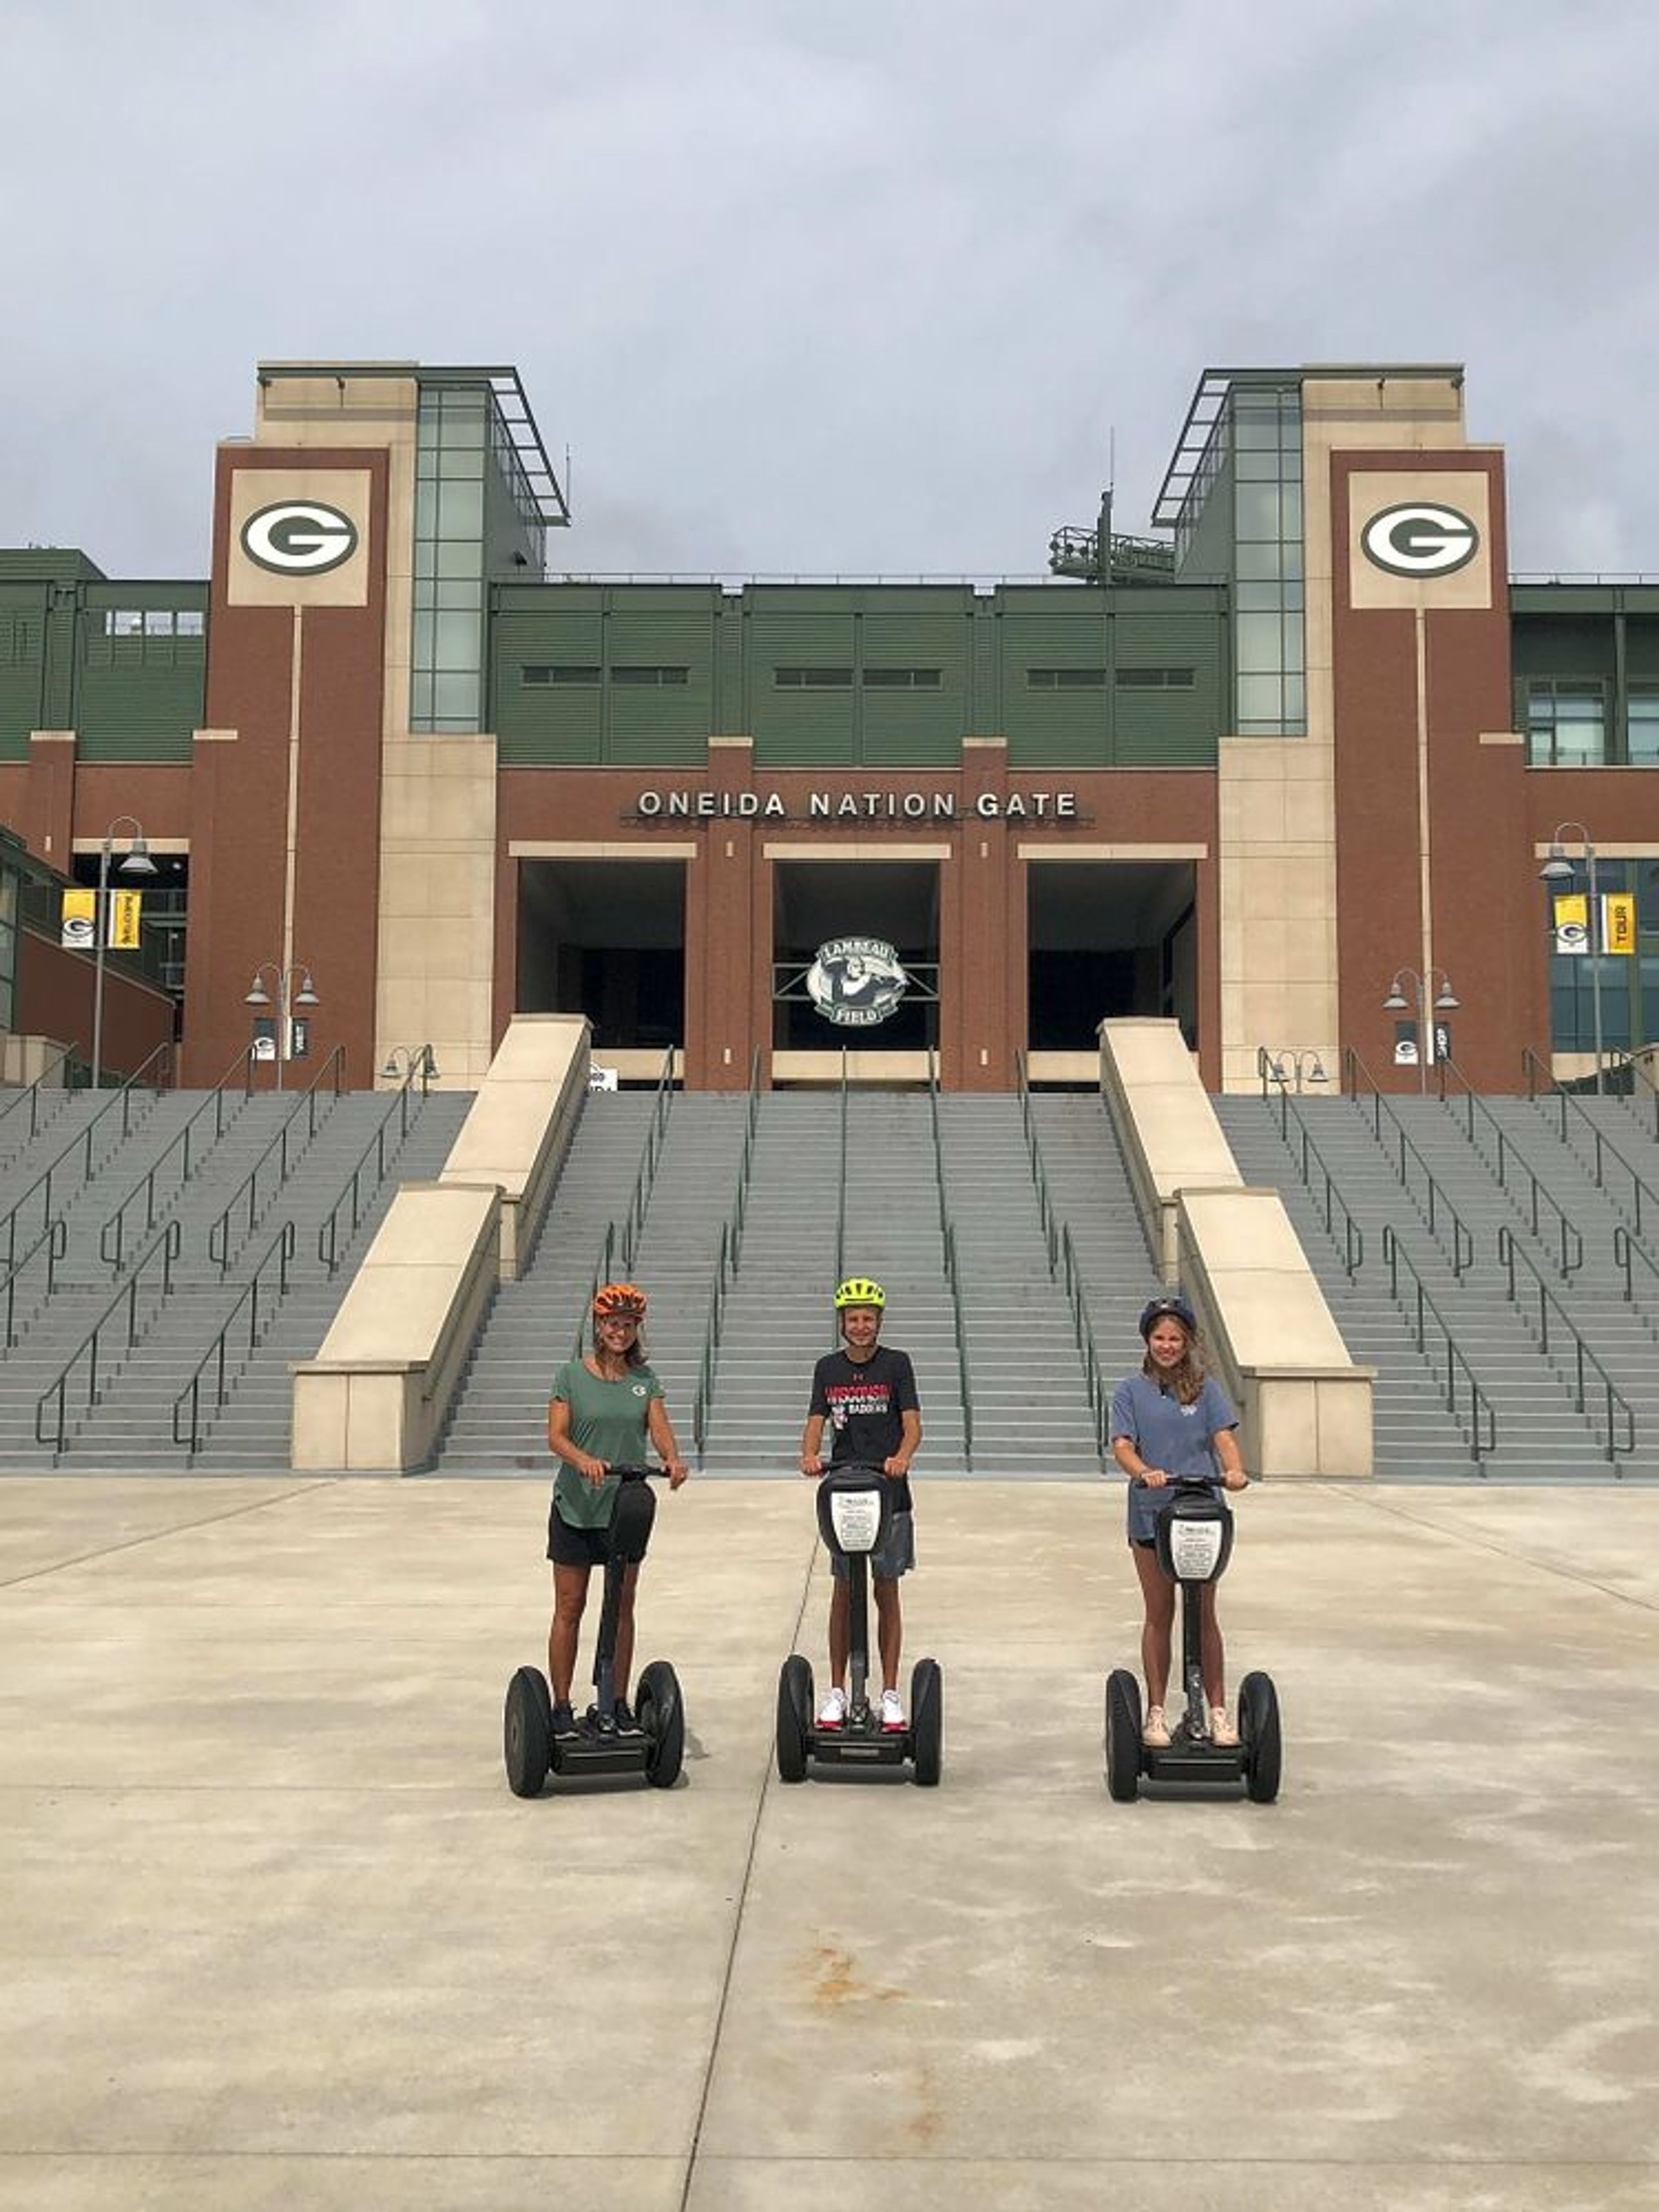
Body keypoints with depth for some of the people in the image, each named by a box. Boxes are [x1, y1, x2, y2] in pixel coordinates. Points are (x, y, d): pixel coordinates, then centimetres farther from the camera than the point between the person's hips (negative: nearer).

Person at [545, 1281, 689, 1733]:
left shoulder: (645, 1379, 5)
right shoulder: (572, 1374, -3)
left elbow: (660, 1427, -7)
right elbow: (556, 1436, -11)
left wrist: (673, 1459, -29)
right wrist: (584, 1460, -31)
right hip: (575, 1505, -2)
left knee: (622, 1608, 10)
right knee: (569, 1608, 2)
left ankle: (619, 1702, 20)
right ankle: (561, 1705, 11)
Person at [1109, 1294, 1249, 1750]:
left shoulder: (1206, 1388, 7)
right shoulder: (1131, 1391, 4)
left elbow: (1223, 1436, -5)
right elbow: (1122, 1444, -7)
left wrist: (1234, 1470, -26)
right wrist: (1145, 1472, -28)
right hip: (1151, 1512, 0)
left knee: (1203, 1614, 5)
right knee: (1159, 1615, 7)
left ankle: (1219, 1711, 12)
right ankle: (1156, 1713, 16)